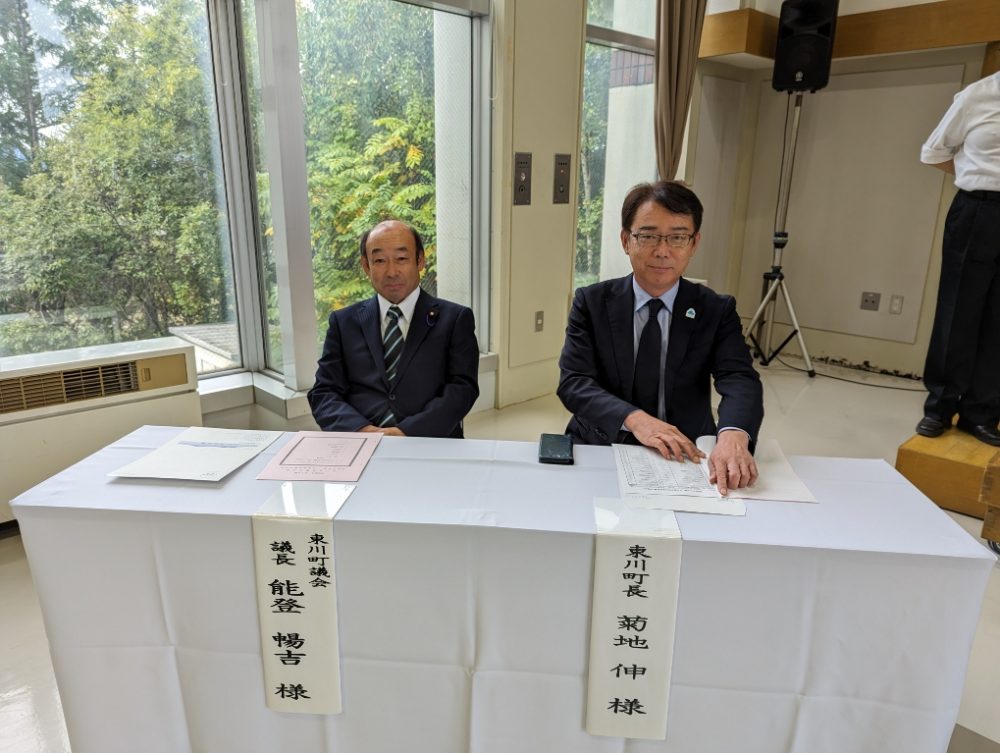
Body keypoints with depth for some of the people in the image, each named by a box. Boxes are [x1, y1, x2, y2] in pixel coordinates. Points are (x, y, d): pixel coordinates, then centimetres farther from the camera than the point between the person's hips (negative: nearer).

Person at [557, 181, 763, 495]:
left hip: (685, 458, 2)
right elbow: (573, 382, -9)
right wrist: (634, 419, -26)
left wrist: (733, 436, -34)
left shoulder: (717, 311, 2)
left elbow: (740, 381, -12)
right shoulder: (592, 303, 1)